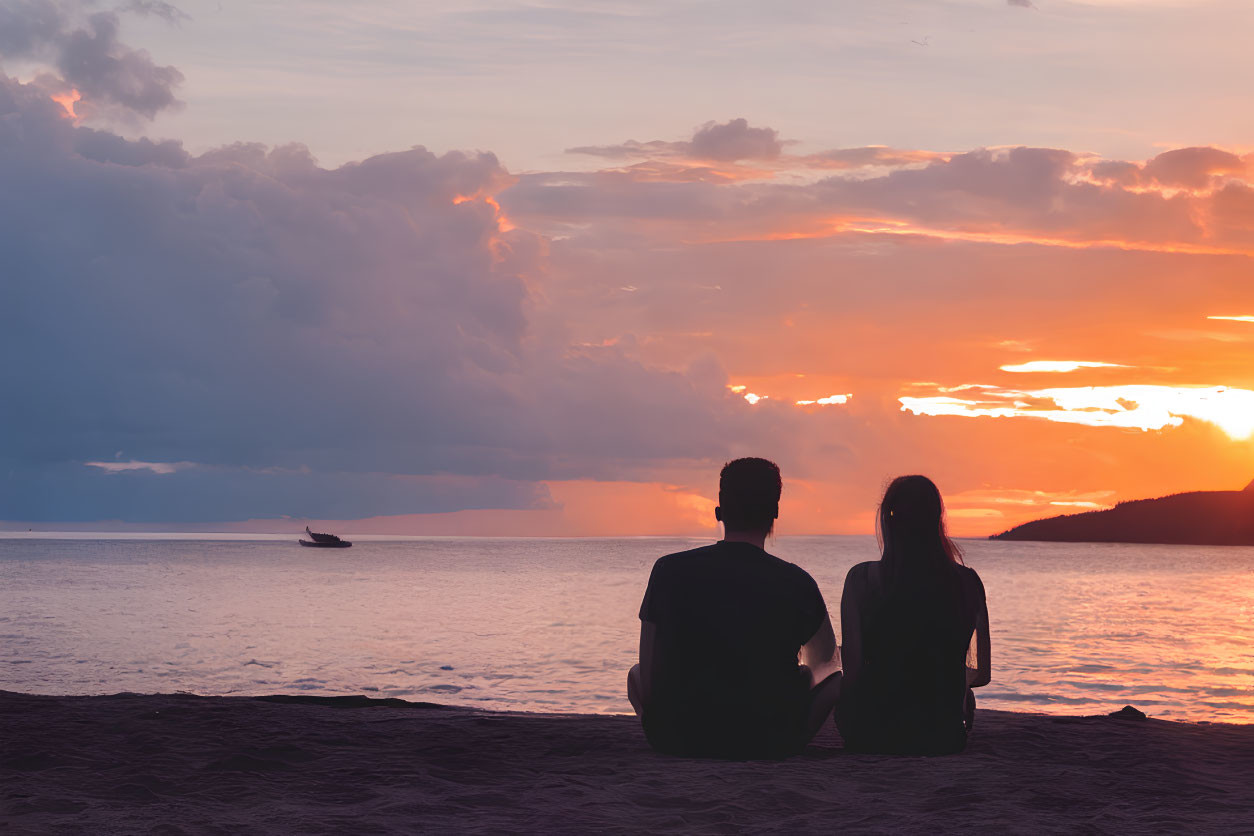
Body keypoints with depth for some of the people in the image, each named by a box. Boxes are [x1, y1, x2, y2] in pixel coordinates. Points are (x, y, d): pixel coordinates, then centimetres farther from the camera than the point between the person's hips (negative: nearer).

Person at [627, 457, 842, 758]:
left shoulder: (669, 571, -4)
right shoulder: (797, 583, -5)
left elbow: (648, 679, 1)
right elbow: (826, 661, 15)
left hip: (678, 742, 0)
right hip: (773, 744, 0)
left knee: (635, 675, 33)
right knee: (833, 677, 28)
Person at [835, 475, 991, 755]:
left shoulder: (862, 579, -12)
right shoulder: (966, 582, -8)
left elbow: (852, 669, -10)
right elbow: (983, 674, -1)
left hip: (868, 735, -1)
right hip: (942, 738, 1)